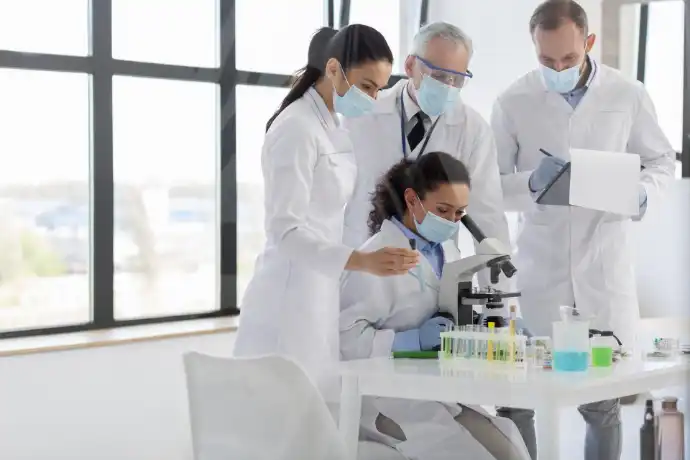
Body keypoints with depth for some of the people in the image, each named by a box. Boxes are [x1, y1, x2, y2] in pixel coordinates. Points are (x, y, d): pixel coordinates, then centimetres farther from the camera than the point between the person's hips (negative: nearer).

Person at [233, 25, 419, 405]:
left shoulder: (331, 127, 12)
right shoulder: (296, 129, -16)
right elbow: (286, 231, -23)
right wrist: (363, 261, -34)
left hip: (317, 293, 9)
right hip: (290, 297, -9)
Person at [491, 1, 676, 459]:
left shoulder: (627, 95, 0)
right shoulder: (514, 102, -2)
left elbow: (662, 160, 13)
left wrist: (643, 194, -9)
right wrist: (531, 182, -19)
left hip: (605, 270, 0)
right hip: (538, 268, 0)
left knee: (602, 403, 4)